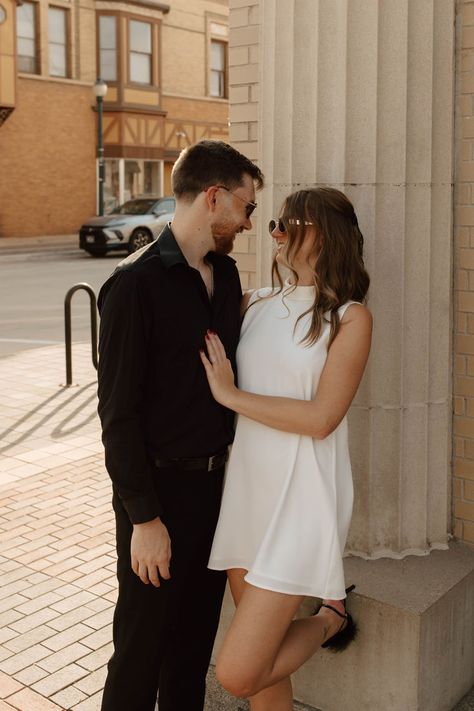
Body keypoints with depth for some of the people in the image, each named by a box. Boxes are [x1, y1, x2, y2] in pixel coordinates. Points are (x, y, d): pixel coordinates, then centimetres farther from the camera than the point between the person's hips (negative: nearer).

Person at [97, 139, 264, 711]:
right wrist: (144, 517, -17)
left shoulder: (226, 274, 6)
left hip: (216, 481, 7)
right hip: (160, 490, -7)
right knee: (142, 642, 10)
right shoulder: (135, 283, -17)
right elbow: (118, 411, -17)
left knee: (197, 633, 21)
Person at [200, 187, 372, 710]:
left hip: (300, 497, -5)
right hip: (246, 489, 5)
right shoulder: (256, 304, 9)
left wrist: (230, 395, -11)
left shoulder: (350, 317, -6)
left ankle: (329, 618, 18)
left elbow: (321, 417, -15)